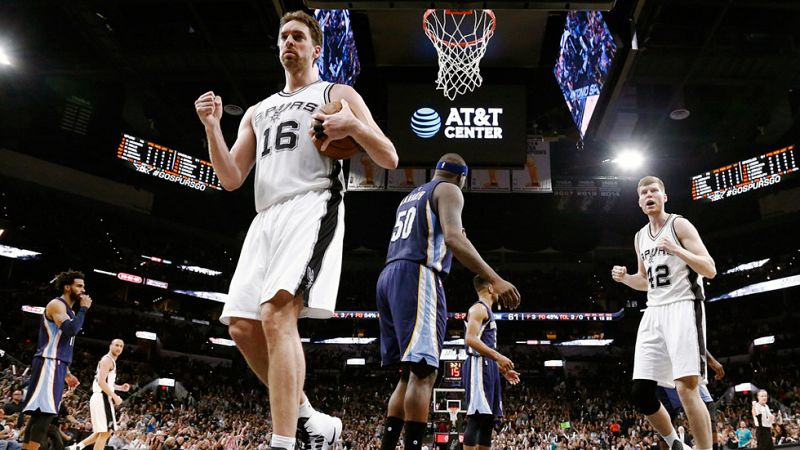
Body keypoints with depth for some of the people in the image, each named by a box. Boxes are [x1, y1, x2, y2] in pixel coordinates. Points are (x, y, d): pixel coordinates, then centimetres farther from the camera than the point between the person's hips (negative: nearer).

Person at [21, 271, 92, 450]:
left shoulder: (69, 312, 22)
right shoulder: (56, 304, -7)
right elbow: (71, 330, -25)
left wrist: (67, 373, 24)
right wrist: (84, 309, -12)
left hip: (57, 366, 10)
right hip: (48, 364, -10)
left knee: (39, 413, 9)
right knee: (45, 412, -16)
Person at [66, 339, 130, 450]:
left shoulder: (111, 361, 21)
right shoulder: (107, 360, -10)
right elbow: (101, 382, -21)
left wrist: (120, 387, 18)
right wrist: (115, 397, -17)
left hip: (101, 398, 10)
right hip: (102, 398, -10)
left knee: (102, 432, 17)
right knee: (105, 432, -9)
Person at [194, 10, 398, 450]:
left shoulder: (338, 94, 13)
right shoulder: (258, 112, 28)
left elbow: (389, 159, 6)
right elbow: (231, 179, 18)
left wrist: (353, 125, -12)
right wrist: (211, 126, 4)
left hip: (312, 208, -7)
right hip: (266, 218, 7)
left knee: (277, 314, -25)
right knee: (242, 326, -1)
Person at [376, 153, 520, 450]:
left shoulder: (410, 197, 30)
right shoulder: (449, 190, 4)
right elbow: (453, 238, -15)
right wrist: (494, 280, -21)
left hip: (388, 277, 9)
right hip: (416, 276, -9)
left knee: (409, 375, 11)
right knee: (423, 371, -13)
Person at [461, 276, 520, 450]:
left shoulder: (487, 311, 25)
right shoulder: (479, 308, -6)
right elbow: (471, 339, -20)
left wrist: (503, 370, 23)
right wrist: (498, 356, -22)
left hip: (488, 367, 10)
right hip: (479, 366, -10)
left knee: (488, 417, 9)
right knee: (477, 416, -15)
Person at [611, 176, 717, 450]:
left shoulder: (679, 225, -2)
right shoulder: (640, 237, 17)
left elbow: (710, 270, -9)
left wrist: (676, 250, -23)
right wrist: (625, 278, 6)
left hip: (683, 307, -6)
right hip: (654, 313, 7)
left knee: (686, 388, -18)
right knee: (641, 392, 1)